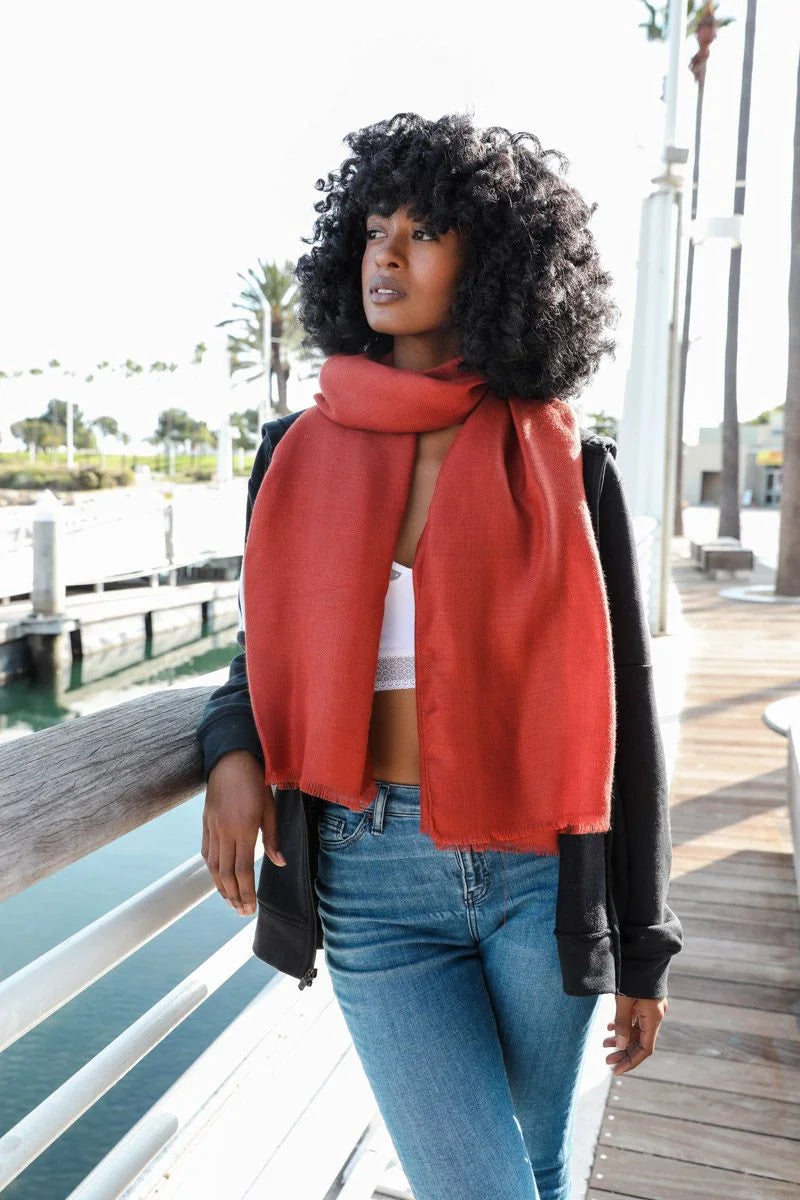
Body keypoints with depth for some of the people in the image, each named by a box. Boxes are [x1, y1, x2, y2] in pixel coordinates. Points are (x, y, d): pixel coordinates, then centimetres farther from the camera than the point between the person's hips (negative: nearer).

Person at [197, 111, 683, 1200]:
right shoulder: (305, 456, 3)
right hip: (369, 878, 1)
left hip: (541, 870, 0)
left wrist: (646, 942, 3)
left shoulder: (563, 460, -2)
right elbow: (273, 644, 15)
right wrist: (232, 749, -8)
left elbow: (620, 699, 1)